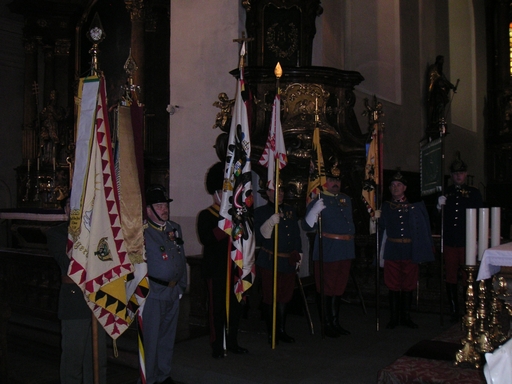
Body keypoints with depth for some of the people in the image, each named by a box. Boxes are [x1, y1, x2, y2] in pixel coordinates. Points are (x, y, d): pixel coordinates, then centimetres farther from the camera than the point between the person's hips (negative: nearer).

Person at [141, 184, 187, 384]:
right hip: (152, 295, -6)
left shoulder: (175, 228, 10)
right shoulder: (142, 232, -11)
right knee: (150, 338, 2)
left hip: (173, 294, 7)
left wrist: (181, 286, 16)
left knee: (168, 337, 17)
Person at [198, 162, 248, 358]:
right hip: (217, 270, -6)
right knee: (217, 307, 1)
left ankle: (232, 342, 24)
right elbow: (206, 238, -20)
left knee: (236, 306, 10)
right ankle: (217, 346, 11)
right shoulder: (206, 215, -3)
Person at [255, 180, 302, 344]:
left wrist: (298, 254, 13)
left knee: (284, 297, 11)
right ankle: (272, 333, 13)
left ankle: (282, 330, 23)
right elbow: (259, 238, -11)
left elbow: (296, 234, 18)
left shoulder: (290, 210, 14)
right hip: (269, 261, -5)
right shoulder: (260, 212, -2)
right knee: (271, 298, 1)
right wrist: (270, 223, -24)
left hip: (288, 261, 5)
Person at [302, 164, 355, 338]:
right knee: (326, 289, 0)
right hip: (327, 251, -7)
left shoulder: (346, 200, 16)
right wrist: (315, 211, -29)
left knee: (339, 289, 15)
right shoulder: (318, 201, -6)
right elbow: (307, 226, -13)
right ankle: (326, 325, 11)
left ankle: (336, 322, 25)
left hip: (345, 251, 7)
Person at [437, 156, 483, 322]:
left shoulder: (473, 193, 6)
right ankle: (454, 311, 17)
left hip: (467, 243, -2)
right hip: (449, 243, 2)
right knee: (450, 278, 7)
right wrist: (439, 206, -9)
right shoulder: (445, 193, 11)